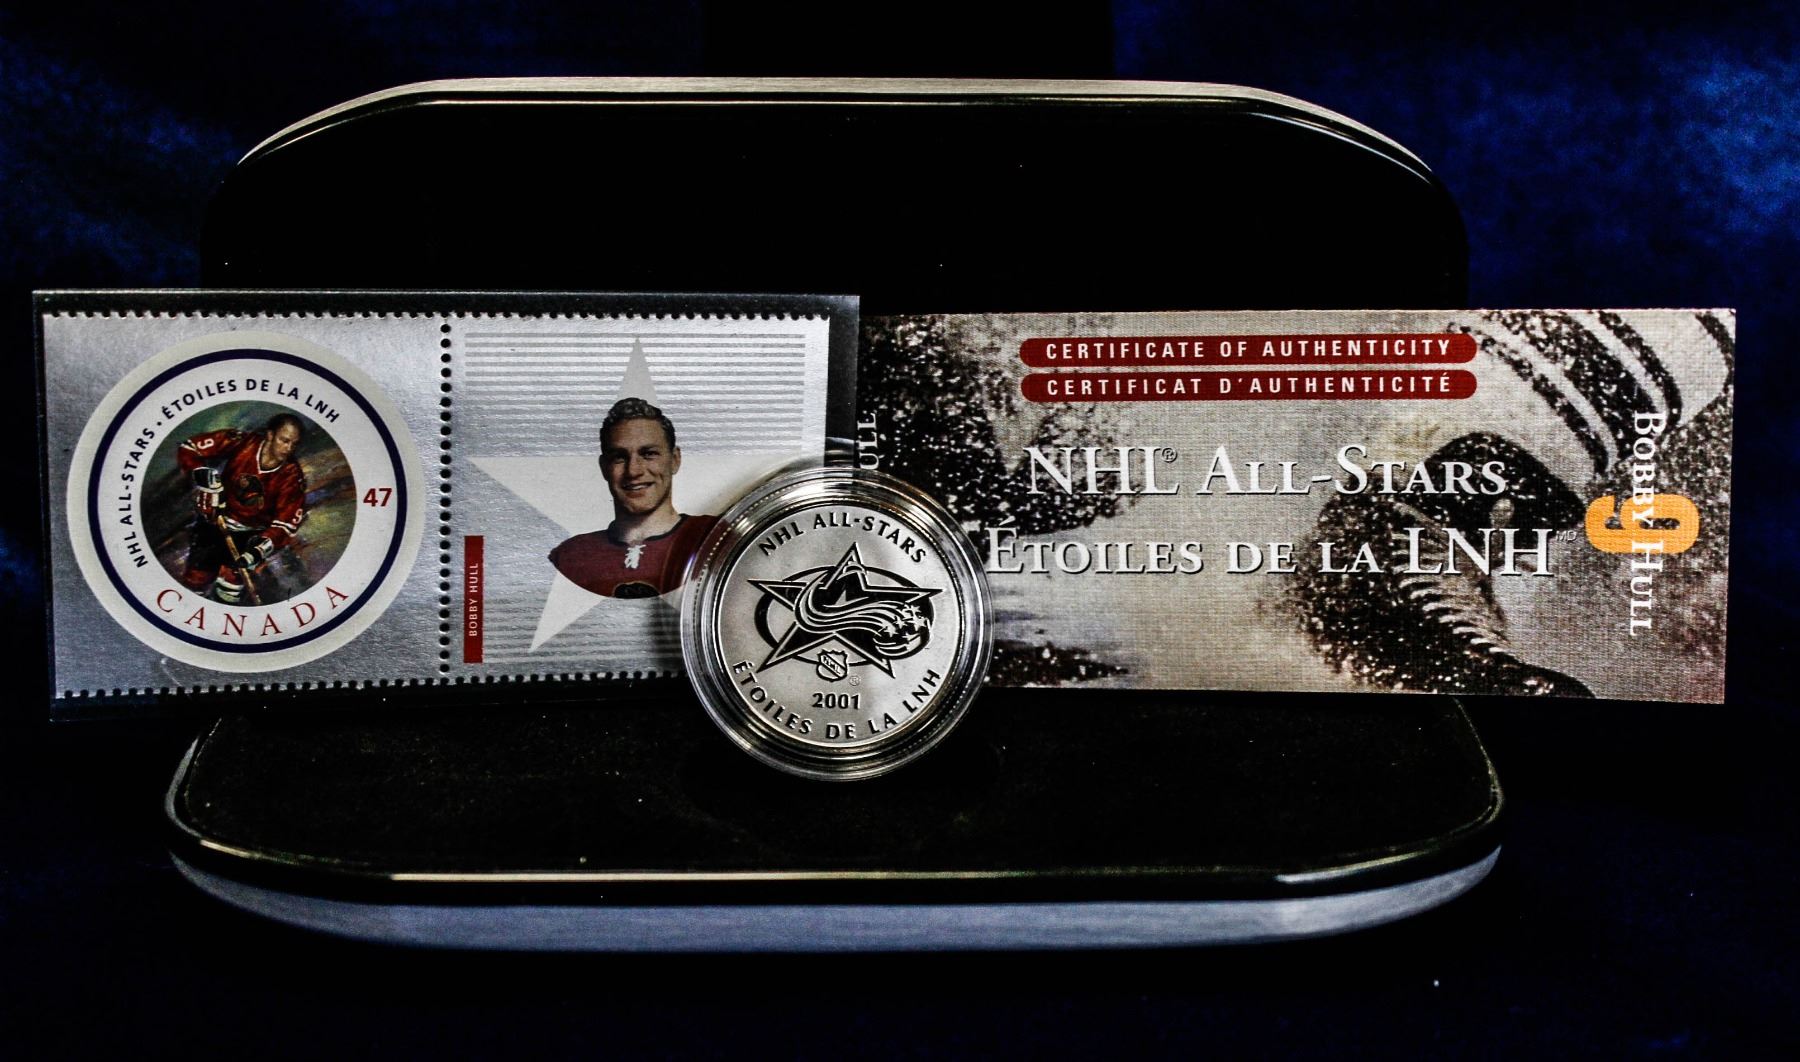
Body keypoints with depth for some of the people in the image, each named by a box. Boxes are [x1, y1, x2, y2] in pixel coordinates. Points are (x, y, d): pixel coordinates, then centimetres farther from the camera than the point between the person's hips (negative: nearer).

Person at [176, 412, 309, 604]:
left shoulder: (292, 477, -17)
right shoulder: (242, 443, -19)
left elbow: (286, 524, -17)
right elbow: (188, 450, -12)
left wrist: (258, 551, -29)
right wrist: (209, 484, -20)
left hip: (251, 534, 0)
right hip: (215, 521, 1)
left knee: (229, 591, -11)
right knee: (196, 581, 2)